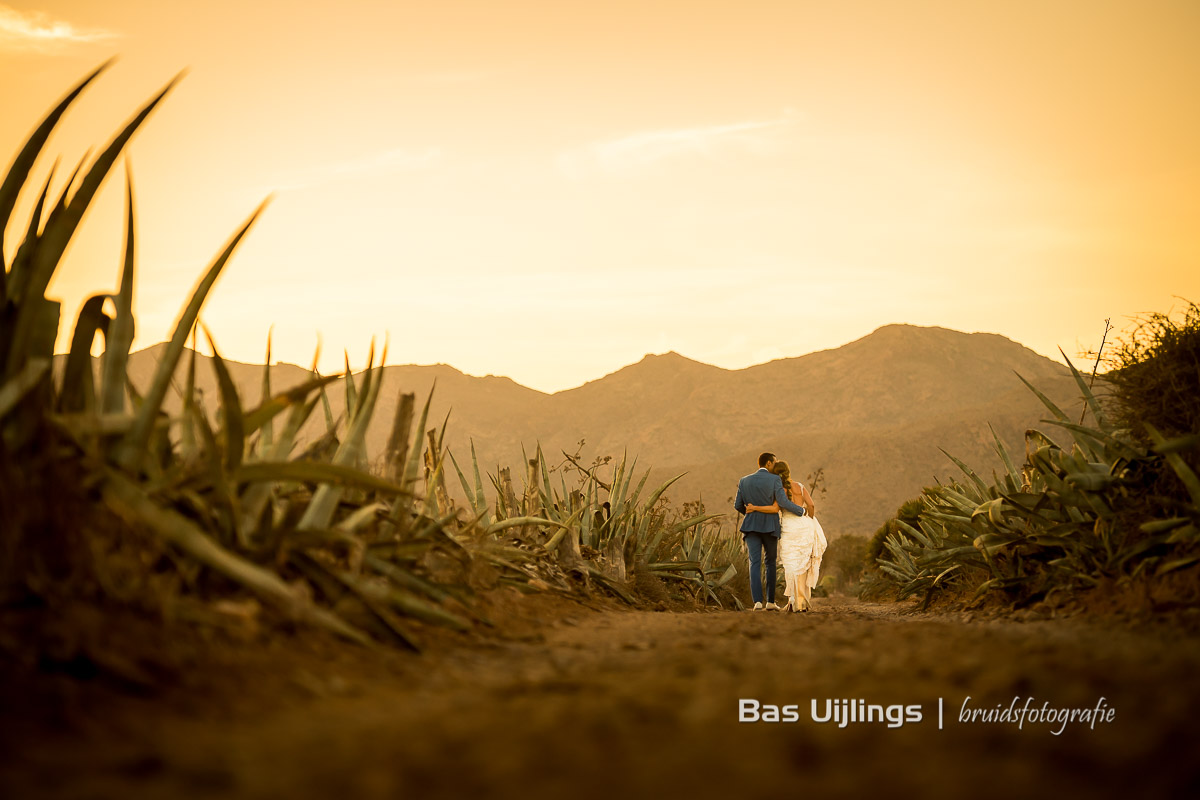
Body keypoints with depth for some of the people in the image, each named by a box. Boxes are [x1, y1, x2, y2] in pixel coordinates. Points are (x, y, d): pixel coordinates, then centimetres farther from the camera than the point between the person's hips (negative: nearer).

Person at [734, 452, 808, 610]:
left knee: (755, 564, -4)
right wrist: (800, 511, 1)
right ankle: (770, 601, 12)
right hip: (770, 526, -2)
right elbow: (783, 502, -15)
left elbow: (738, 505, 9)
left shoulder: (744, 481, 6)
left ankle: (757, 601, -19)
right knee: (771, 562, 14)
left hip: (751, 526, 2)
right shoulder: (774, 479, -6)